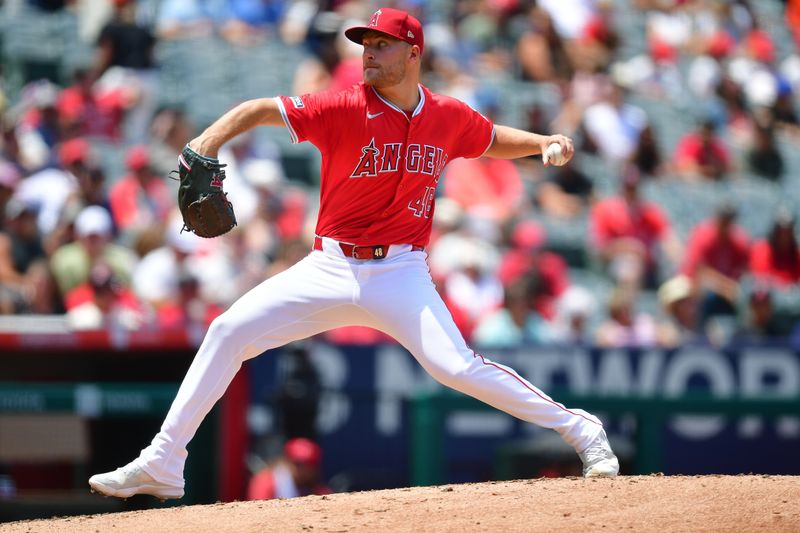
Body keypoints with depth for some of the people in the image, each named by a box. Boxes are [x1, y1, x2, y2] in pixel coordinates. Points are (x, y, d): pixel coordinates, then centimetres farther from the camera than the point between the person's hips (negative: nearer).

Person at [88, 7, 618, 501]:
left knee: (456, 366, -20)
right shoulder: (346, 108, -8)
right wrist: (210, 139, -30)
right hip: (330, 268, 1)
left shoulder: (450, 117, 1)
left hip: (400, 274, -1)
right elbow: (262, 110, -14)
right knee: (230, 331, -9)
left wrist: (543, 142, 4)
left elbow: (494, 141, 23)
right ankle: (162, 465, -3)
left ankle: (579, 430, -3)